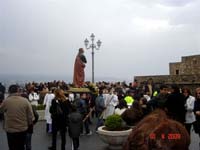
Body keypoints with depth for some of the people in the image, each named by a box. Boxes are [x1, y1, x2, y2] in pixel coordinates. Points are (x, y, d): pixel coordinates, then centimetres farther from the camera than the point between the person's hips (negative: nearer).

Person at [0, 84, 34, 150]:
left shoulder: (6, 101, -15)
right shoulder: (25, 100, -12)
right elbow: (30, 115, -7)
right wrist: (30, 124, 10)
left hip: (10, 130, -1)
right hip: (23, 129, 1)